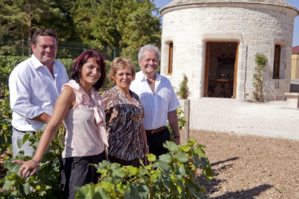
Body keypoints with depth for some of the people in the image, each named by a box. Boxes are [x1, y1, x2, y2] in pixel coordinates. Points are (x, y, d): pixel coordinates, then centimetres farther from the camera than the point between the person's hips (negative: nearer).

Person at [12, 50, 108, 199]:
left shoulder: (94, 95, 8)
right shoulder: (70, 92, -13)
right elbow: (52, 126, -20)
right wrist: (36, 160, -27)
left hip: (99, 158, 7)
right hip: (78, 161, -7)